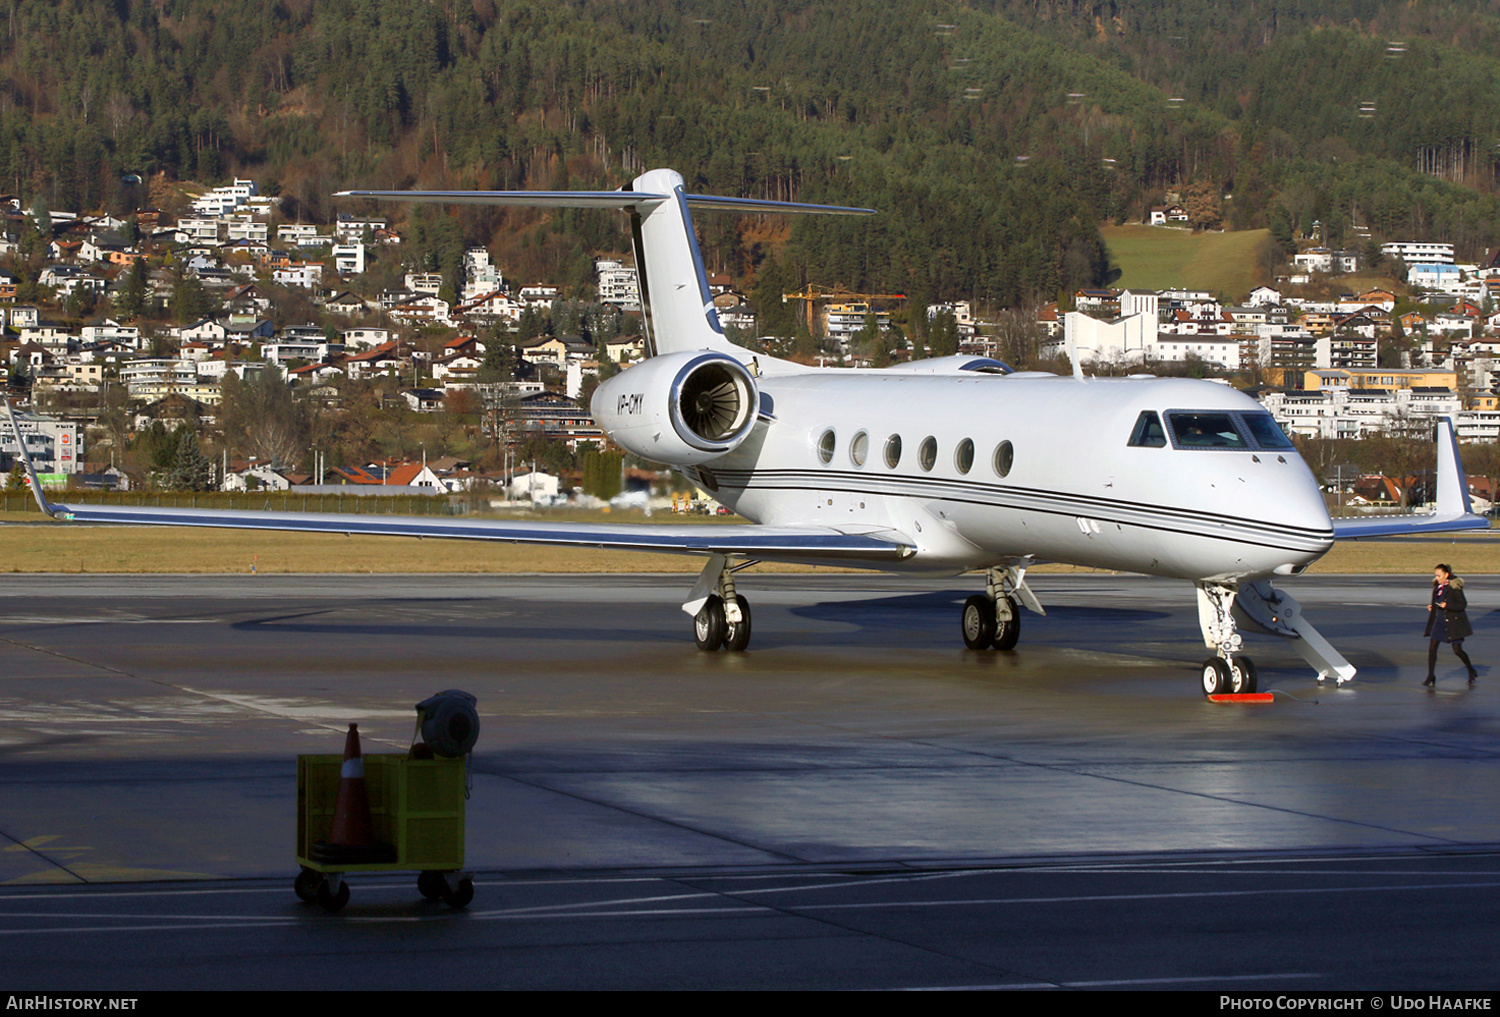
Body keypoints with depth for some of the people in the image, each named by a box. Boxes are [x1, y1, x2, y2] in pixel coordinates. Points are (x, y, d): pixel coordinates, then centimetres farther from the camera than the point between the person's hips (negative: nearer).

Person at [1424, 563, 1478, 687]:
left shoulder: (1454, 587, -13)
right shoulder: (1438, 587, 8)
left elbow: (1463, 604, -14)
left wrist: (1447, 605, -24)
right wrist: (1431, 606, 1)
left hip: (1453, 622, -6)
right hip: (1439, 621, 6)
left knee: (1457, 650, 0)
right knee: (1432, 647, -5)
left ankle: (1471, 671, 24)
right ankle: (1430, 676, 2)